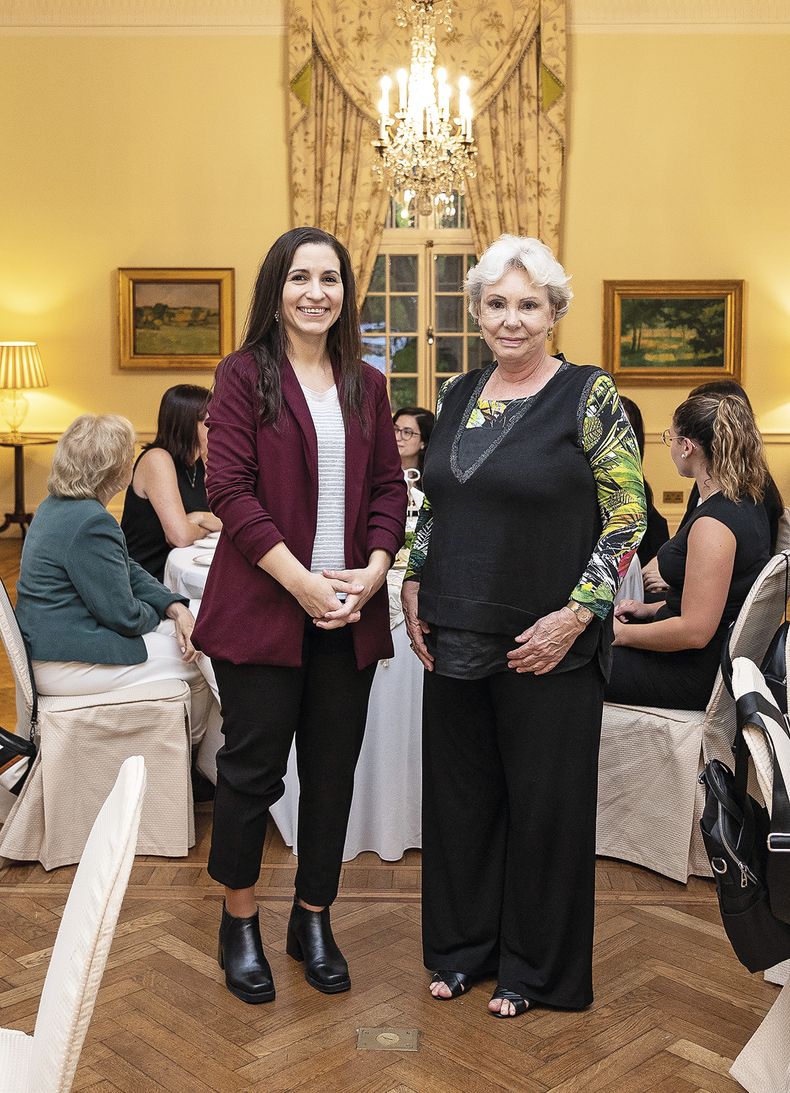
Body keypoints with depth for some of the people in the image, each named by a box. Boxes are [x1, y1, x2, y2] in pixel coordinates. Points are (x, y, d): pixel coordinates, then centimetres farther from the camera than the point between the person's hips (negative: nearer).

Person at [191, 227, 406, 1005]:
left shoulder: (366, 386, 11)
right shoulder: (244, 376, -2)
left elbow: (389, 488, 10)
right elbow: (229, 488, -10)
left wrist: (374, 569, -7)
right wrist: (301, 581, -16)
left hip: (350, 611, 4)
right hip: (264, 605, -4)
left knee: (333, 771, 10)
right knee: (252, 766, 4)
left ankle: (313, 920, 28)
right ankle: (239, 925, 24)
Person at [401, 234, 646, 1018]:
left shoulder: (589, 396, -8)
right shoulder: (457, 394, 8)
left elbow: (629, 517, -10)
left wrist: (576, 614, -16)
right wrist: (414, 584, 7)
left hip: (545, 645, -5)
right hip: (456, 635, 5)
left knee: (543, 800, 7)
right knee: (459, 792, 14)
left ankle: (534, 966, 27)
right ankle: (463, 947, 33)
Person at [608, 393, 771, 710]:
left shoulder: (713, 523, -26)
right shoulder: (747, 502, 6)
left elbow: (695, 631, -26)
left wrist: (620, 633, -14)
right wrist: (649, 609, 11)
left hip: (695, 675, -10)